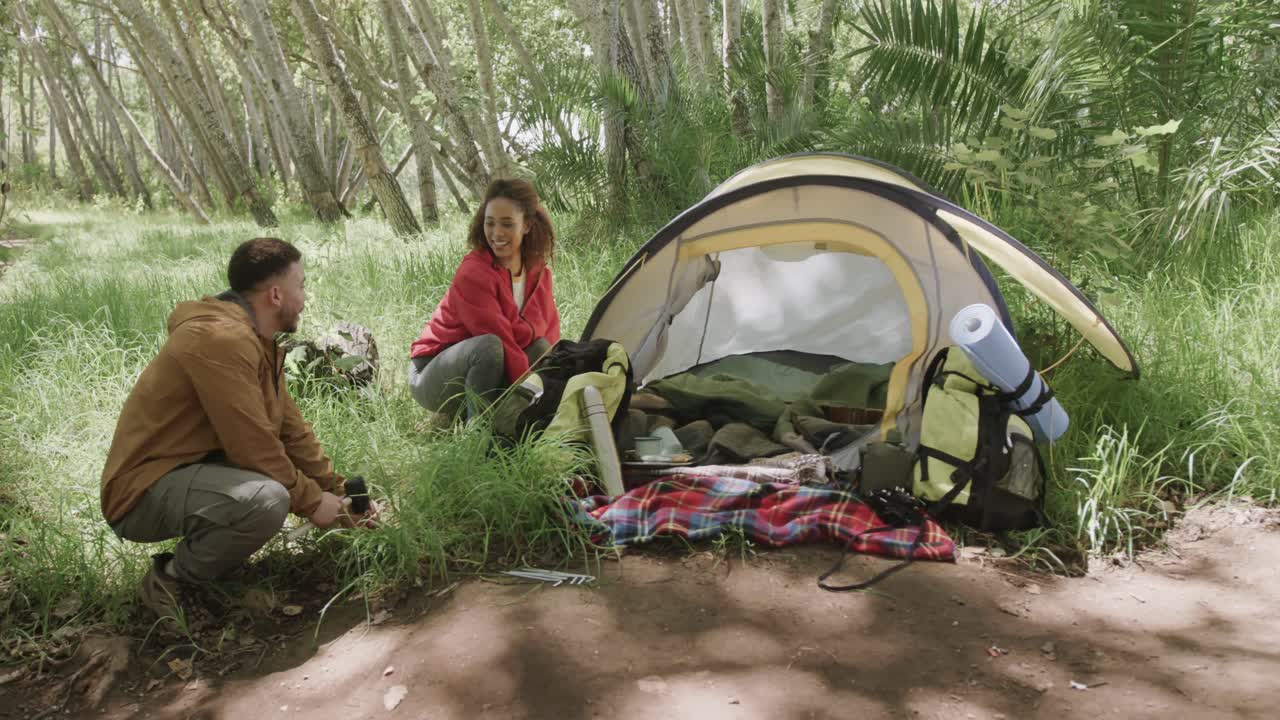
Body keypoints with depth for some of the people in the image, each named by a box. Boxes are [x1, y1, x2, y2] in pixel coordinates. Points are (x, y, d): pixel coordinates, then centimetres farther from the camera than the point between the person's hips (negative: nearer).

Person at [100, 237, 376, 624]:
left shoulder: (256, 339, 8)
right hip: (145, 493, -10)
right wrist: (311, 500, -12)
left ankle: (203, 549, 9)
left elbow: (291, 429, 11)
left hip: (192, 468, 10)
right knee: (266, 500, -35)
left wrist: (339, 492, 10)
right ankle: (171, 579, -8)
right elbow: (253, 445, -24)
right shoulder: (221, 339, -24)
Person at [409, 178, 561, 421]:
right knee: (489, 346, -36)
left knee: (539, 348, -19)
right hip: (433, 380, -6)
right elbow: (499, 340, -27)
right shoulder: (473, 274, -24)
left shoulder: (538, 271, -2)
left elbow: (549, 334, 1)